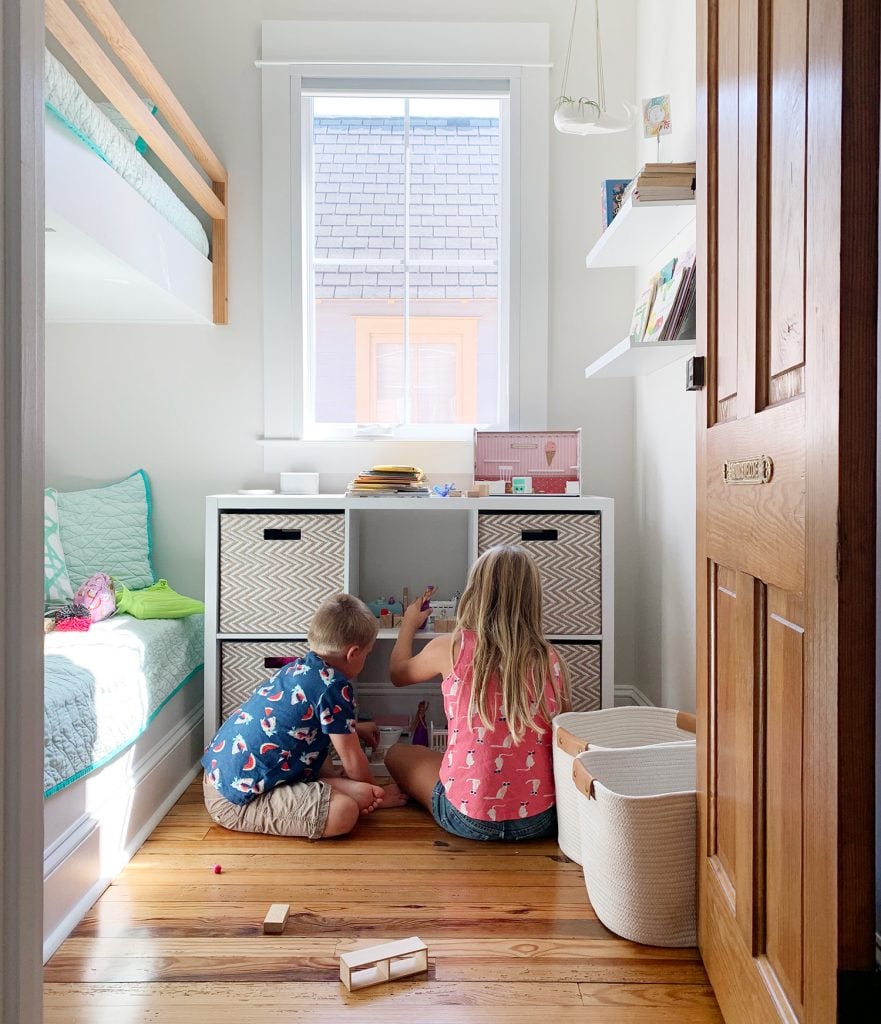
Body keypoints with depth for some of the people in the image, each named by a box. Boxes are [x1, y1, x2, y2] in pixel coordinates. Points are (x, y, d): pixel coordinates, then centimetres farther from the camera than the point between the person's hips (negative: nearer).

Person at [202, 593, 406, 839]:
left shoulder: (299, 667, 10)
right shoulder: (335, 686, -16)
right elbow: (351, 758, -7)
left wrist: (354, 728, 47)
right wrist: (373, 793, 11)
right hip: (238, 800, -10)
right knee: (345, 812, -24)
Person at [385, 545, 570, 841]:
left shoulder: (451, 648, -12)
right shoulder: (551, 661, -7)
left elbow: (398, 674, 10)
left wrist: (408, 625, 28)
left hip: (468, 819, -1)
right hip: (539, 820, 2)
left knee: (396, 753, 23)